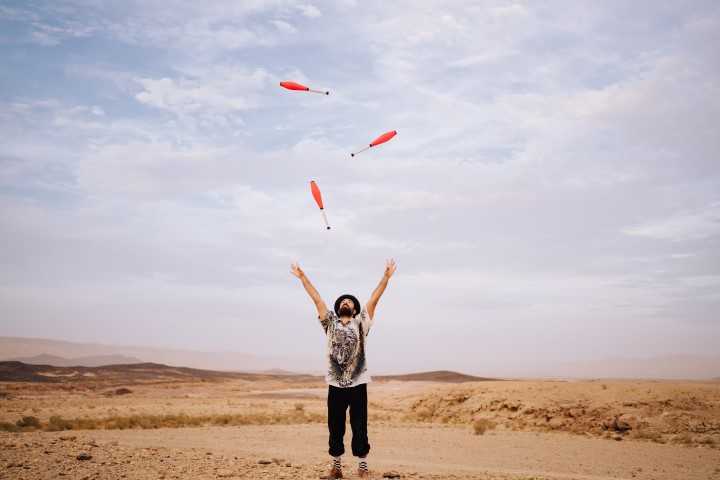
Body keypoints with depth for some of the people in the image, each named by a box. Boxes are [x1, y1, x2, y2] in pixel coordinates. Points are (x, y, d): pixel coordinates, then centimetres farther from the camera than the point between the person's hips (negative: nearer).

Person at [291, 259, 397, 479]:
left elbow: (374, 299, -2)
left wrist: (386, 277, -9)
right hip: (336, 385, 1)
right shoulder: (330, 322, 7)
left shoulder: (360, 323, 4)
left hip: (358, 384, -1)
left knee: (360, 429, 3)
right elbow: (316, 299, 6)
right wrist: (302, 277, 6)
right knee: (335, 429, 9)